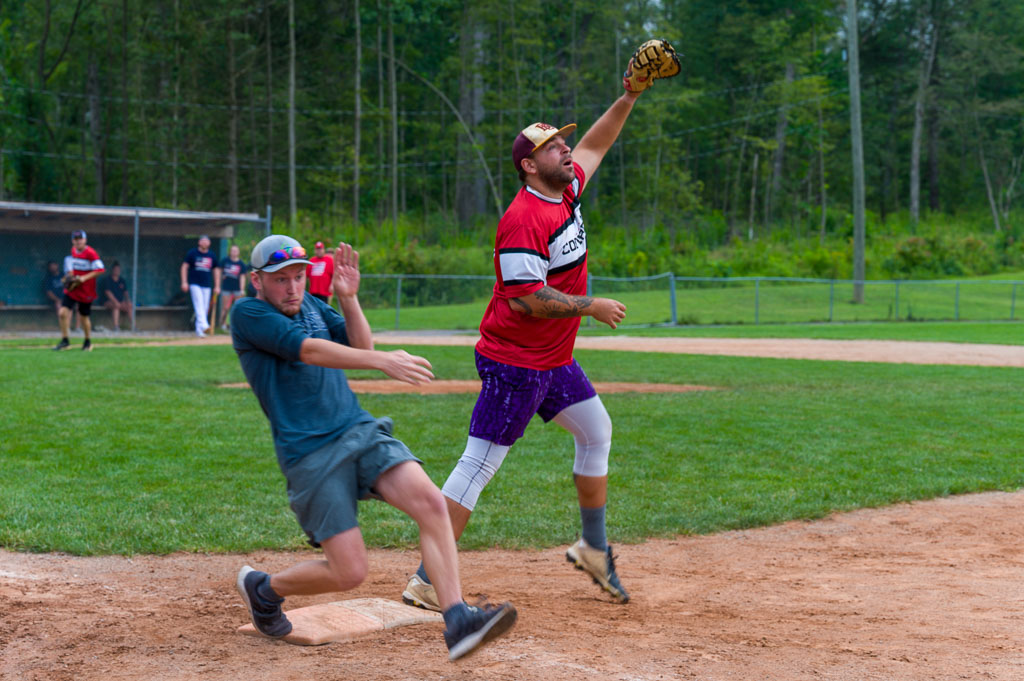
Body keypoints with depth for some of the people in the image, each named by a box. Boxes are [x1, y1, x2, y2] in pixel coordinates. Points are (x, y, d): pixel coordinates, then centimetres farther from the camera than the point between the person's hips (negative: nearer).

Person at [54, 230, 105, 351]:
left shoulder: (90, 253, -15)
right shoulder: (73, 250, 7)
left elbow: (100, 270, -18)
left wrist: (84, 278, -23)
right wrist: (71, 274, 7)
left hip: (86, 291, -5)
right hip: (72, 289, 5)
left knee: (84, 317, 7)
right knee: (63, 312, -10)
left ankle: (88, 341, 30)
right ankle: (65, 340, 1)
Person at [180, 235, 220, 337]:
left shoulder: (211, 256, 11)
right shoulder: (192, 253, 1)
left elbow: (216, 270, 17)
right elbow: (184, 267, 1)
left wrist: (217, 286, 13)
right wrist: (184, 282, -8)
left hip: (207, 285, 4)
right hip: (195, 284, -4)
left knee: (205, 307, 2)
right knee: (199, 304, -20)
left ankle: (199, 329, 11)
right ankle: (204, 325, -34)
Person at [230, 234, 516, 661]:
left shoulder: (311, 306, 16)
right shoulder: (247, 313, -5)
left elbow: (361, 347, 9)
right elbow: (306, 350, -19)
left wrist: (349, 299, -6)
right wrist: (382, 362, -28)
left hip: (360, 430, 6)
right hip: (310, 455, -6)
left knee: (430, 501, -20)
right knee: (349, 573, -9)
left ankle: (457, 622, -23)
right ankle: (262, 588, 20)